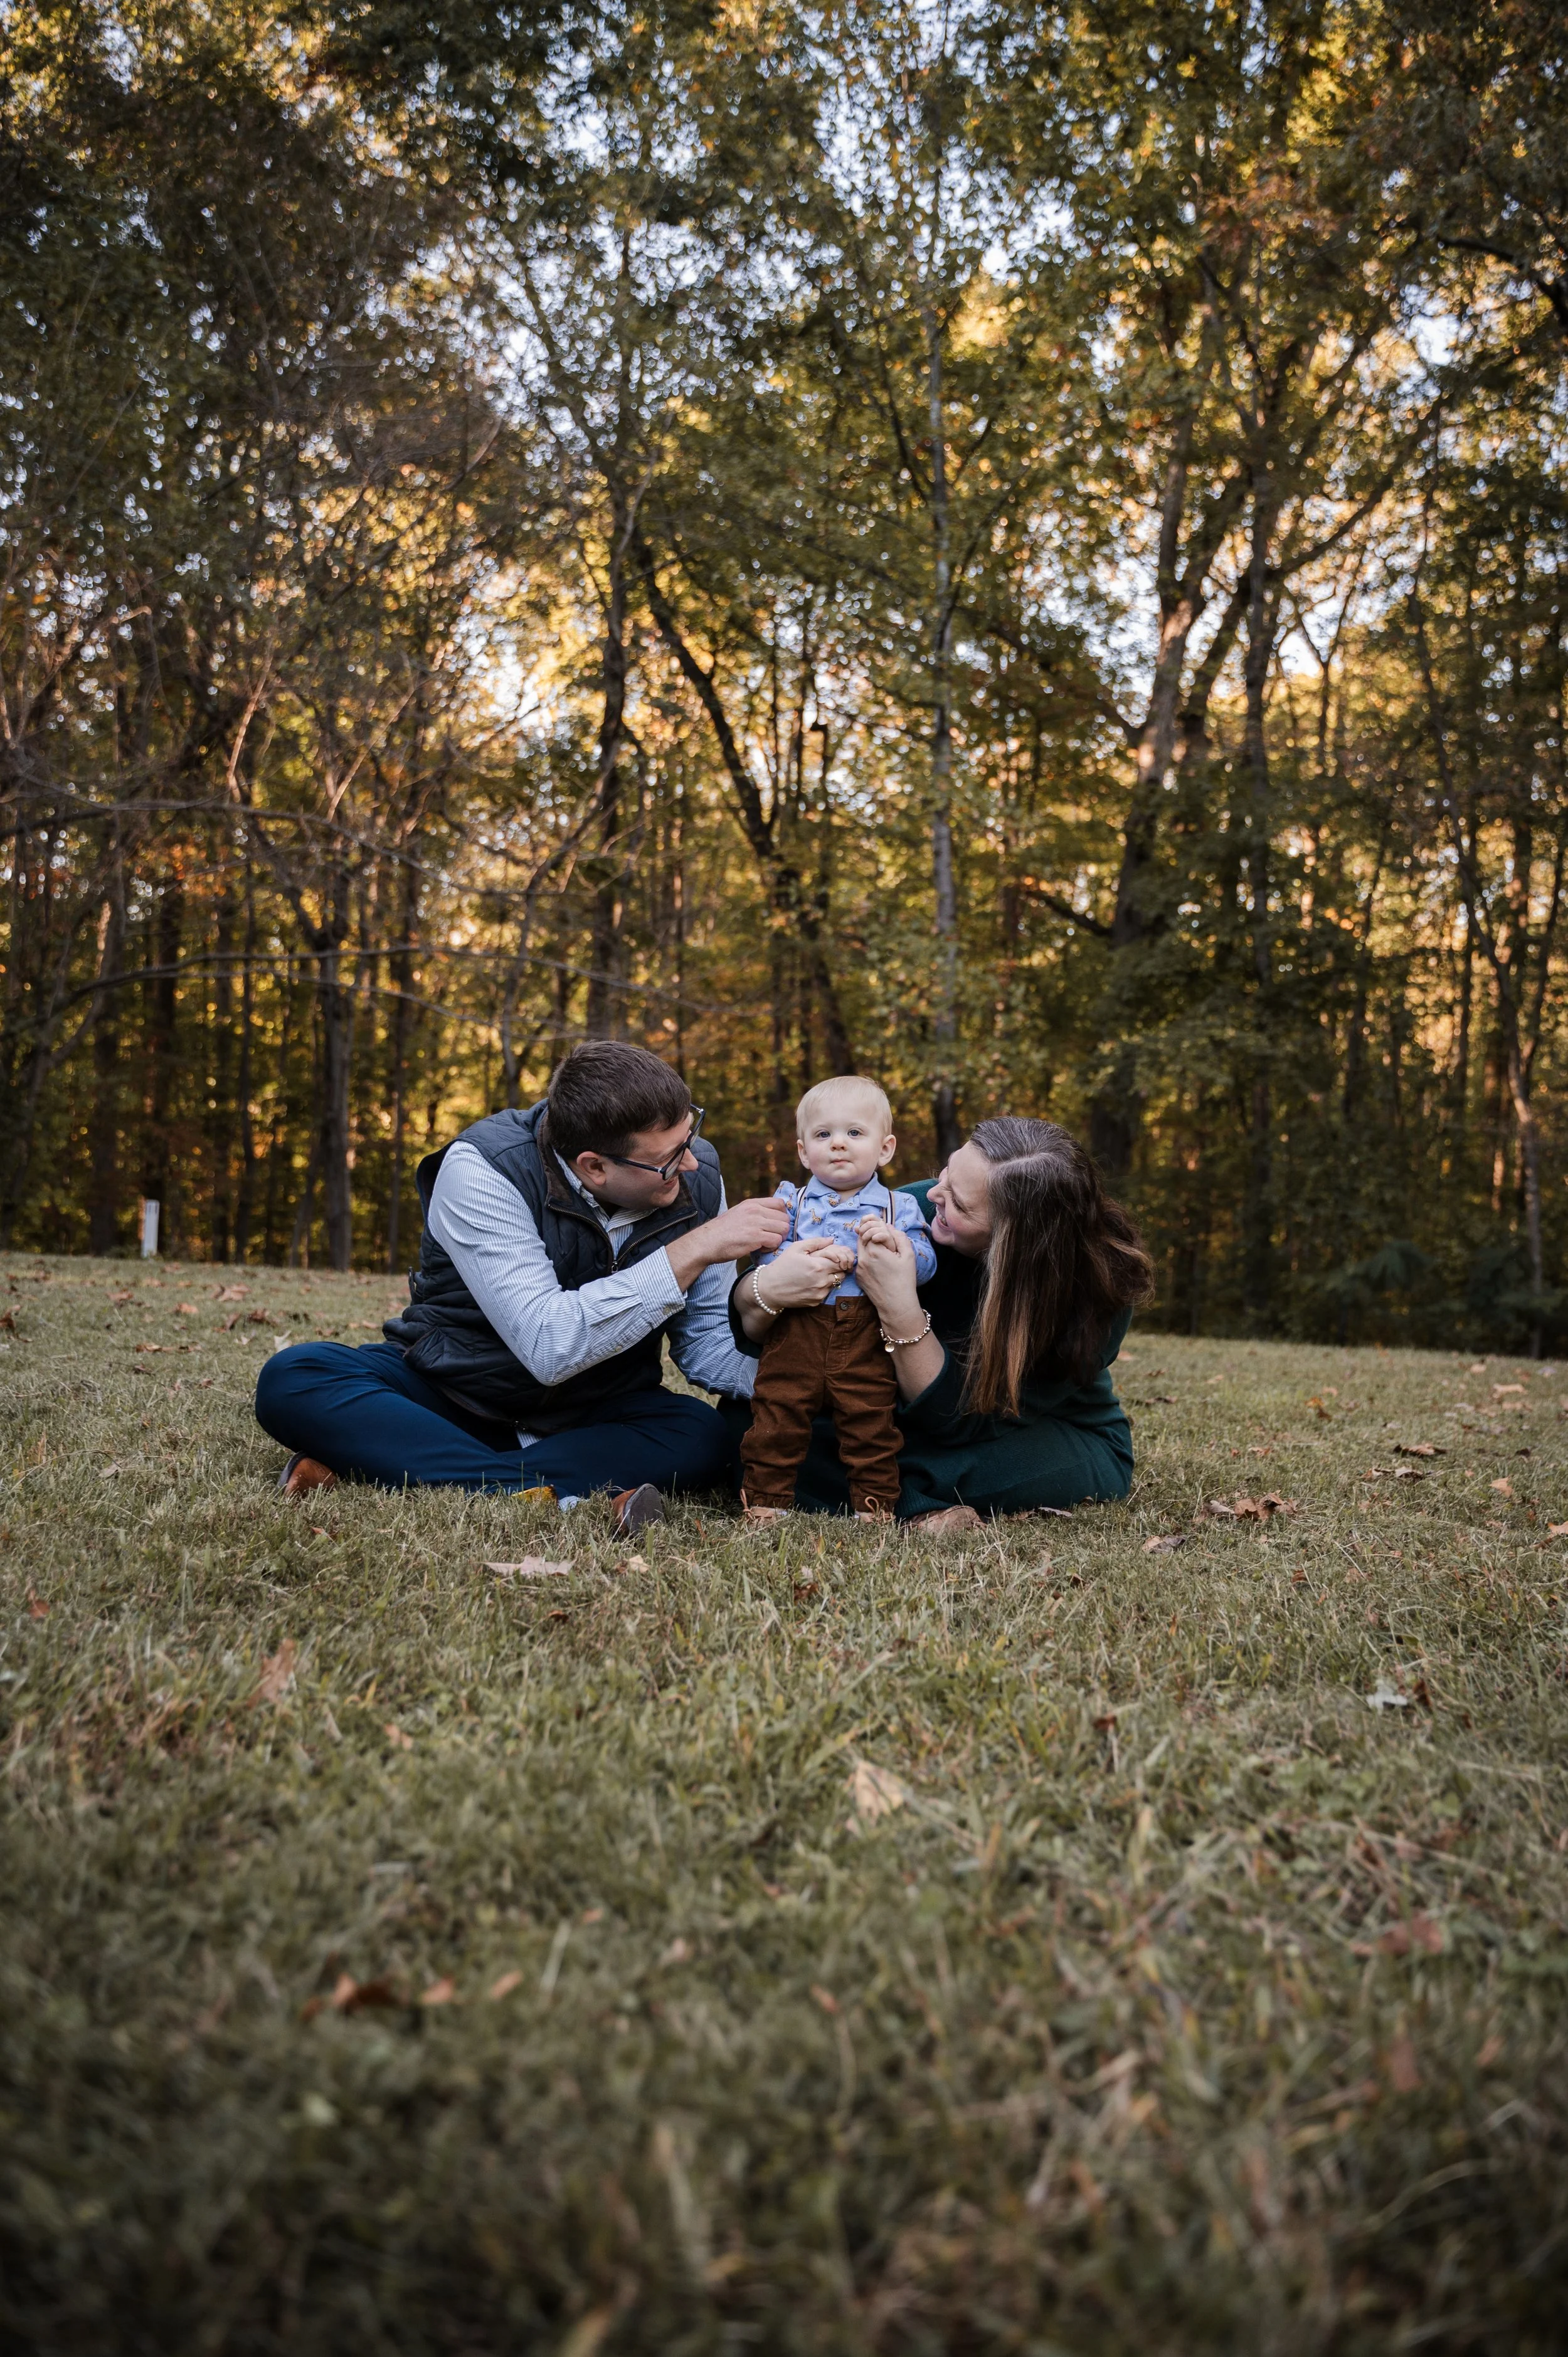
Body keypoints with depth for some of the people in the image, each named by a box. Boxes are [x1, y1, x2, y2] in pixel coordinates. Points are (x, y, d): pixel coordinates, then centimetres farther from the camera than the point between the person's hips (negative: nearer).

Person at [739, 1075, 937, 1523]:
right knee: (778, 1415, 2)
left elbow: (925, 1264, -2)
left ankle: (876, 1502, 18)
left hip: (869, 1339, 0)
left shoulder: (899, 1208, 10)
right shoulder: (791, 1200, 11)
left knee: (872, 1422, 2)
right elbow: (765, 1255, -1)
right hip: (796, 1333, 0)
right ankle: (766, 1498, 17)